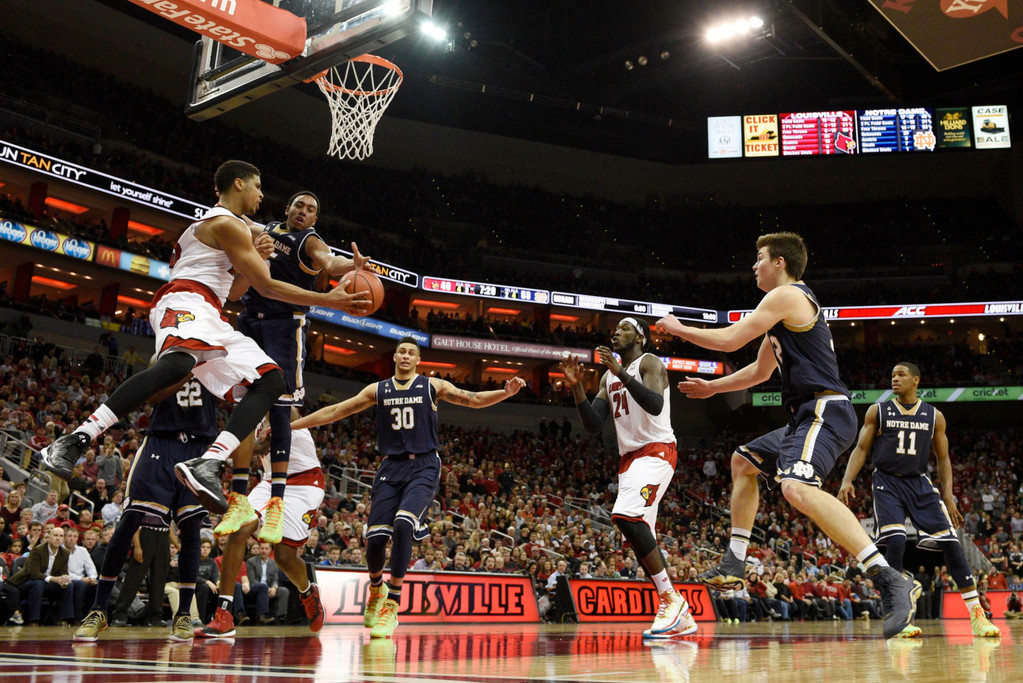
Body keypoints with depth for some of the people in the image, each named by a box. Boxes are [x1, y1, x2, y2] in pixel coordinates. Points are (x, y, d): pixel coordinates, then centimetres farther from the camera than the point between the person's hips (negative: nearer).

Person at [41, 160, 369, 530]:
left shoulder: (234, 227, 31)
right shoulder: (227, 224, 0)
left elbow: (233, 292, 34)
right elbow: (267, 286, -5)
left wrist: (256, 254, 19)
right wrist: (330, 300, -5)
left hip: (210, 316, 10)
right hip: (185, 301, -10)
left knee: (269, 381, -3)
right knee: (177, 363, -41)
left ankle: (208, 464, -22)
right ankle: (72, 443, -44)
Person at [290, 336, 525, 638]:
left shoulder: (433, 386, 5)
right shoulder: (378, 390, 11)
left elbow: (473, 399, -2)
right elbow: (335, 411, 13)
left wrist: (505, 392, -21)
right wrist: (288, 425, 12)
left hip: (423, 468, -3)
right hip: (391, 468, 3)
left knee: (403, 524, -26)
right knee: (375, 537, -7)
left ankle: (392, 604, -16)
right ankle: (376, 589, 26)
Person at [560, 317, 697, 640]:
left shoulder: (648, 363, -4)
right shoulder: (608, 378, 19)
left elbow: (655, 406, -22)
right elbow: (593, 425, 11)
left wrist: (621, 372, -24)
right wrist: (576, 387, 1)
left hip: (656, 451, -9)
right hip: (629, 458, 9)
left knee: (626, 516, -27)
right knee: (641, 538, 5)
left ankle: (671, 599, -18)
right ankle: (680, 617, 12)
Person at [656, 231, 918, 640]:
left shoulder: (788, 295, -7)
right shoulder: (786, 307, 25)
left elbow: (730, 339, -9)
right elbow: (760, 370, 35)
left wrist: (678, 329, 6)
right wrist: (712, 388, 38)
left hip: (825, 410, -11)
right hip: (810, 416, 11)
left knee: (797, 487, -33)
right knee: (744, 461, 23)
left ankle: (891, 582, -37)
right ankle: (732, 566, 24)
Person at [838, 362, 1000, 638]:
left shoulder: (934, 416, 7)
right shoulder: (877, 411, 3)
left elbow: (943, 458, 12)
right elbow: (861, 449, 1)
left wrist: (948, 496, 2)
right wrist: (847, 481, -14)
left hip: (919, 483, 2)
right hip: (887, 483, -2)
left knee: (951, 543, -7)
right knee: (895, 542, -22)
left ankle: (977, 615, 3)